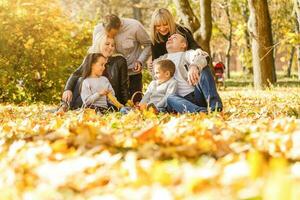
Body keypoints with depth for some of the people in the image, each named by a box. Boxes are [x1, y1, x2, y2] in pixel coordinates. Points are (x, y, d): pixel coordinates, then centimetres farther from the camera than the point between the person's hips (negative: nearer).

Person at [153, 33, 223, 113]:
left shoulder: (188, 54, 12)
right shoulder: (160, 60, 28)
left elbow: (202, 56, -15)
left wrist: (194, 66, -38)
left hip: (198, 95, -2)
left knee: (202, 67, -23)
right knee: (170, 98, -33)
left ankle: (215, 106, -37)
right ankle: (201, 111, -56)